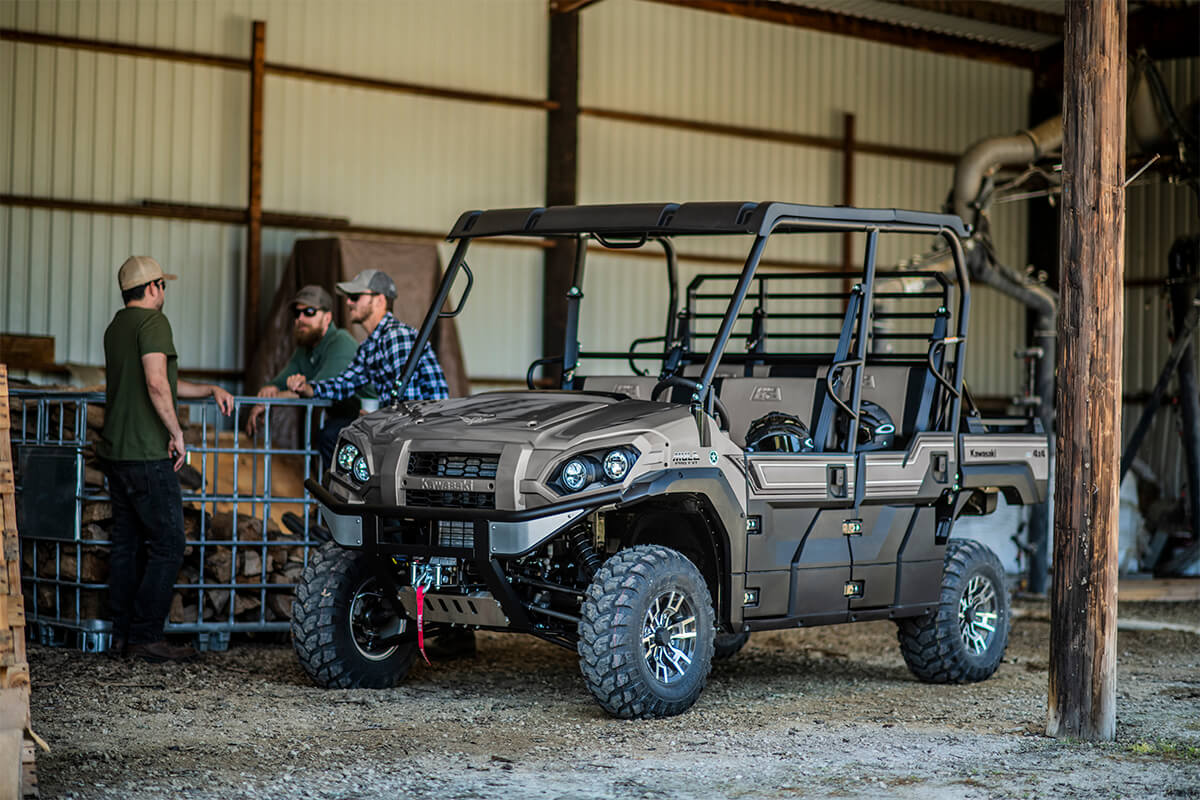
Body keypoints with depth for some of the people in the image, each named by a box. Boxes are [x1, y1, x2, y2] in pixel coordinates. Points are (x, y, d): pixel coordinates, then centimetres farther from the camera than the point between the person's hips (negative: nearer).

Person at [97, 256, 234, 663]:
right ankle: (147, 636, -5)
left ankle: (122, 635, 13)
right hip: (148, 455, -9)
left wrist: (210, 390, 24)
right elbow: (157, 385, -23)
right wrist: (177, 431, -14)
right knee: (167, 545, -4)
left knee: (127, 544, 11)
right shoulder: (153, 322, -11)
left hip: (115, 452, 9)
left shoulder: (116, 327, 17)